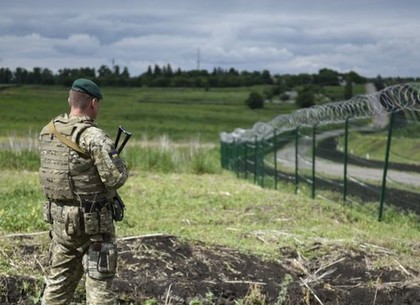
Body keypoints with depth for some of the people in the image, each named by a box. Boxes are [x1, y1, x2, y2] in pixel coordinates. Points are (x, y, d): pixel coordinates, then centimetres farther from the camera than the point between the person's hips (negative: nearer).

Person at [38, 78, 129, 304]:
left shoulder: (47, 132, 3)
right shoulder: (94, 137, -19)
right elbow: (116, 178, -20)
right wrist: (119, 163, 1)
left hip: (59, 219, 7)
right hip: (93, 224, -7)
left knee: (58, 282, 19)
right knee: (99, 286, 3)